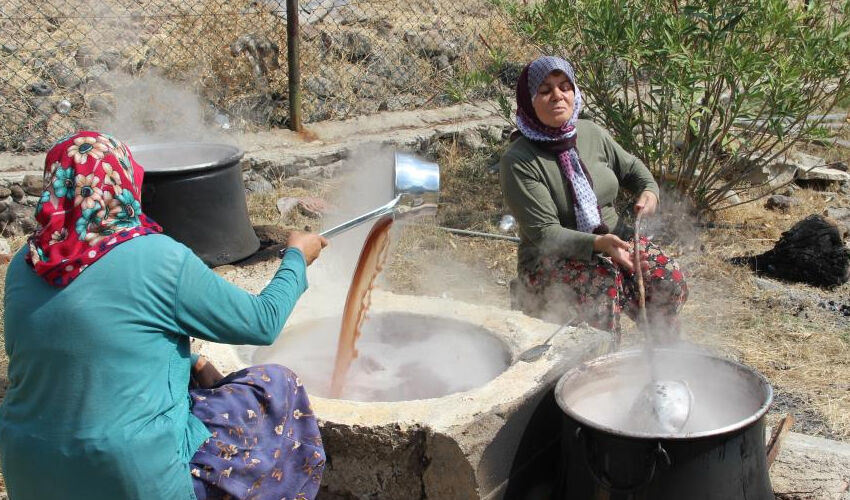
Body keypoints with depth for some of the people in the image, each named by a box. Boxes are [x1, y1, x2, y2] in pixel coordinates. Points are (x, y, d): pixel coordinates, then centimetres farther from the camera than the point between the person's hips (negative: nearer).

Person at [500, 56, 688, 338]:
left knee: (668, 281, -17)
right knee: (605, 280, -35)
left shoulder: (591, 133, 4)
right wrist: (598, 244, -34)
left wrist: (649, 191, -2)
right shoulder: (518, 162, -15)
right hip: (550, 261, -5)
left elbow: (630, 167, 21)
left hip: (614, 239, 6)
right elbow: (544, 233, -21)